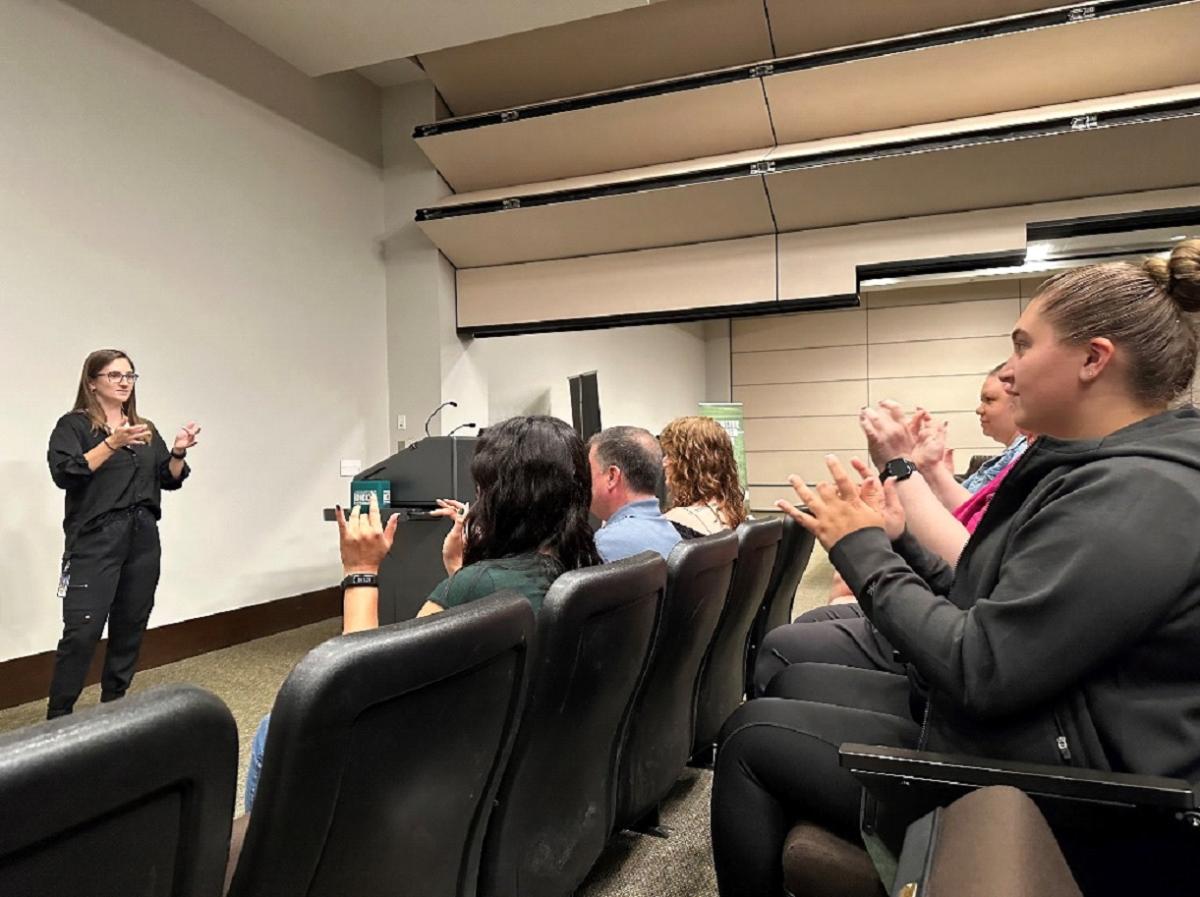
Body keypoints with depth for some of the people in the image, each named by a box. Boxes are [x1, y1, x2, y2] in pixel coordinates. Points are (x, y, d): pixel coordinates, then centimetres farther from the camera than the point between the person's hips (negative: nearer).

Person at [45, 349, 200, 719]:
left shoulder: (146, 429, 16)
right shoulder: (74, 424, 1)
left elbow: (170, 480, 14)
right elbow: (64, 474, -14)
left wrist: (178, 452, -5)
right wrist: (112, 443, -22)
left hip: (143, 539, 5)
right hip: (95, 540, -5)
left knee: (130, 626, 8)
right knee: (82, 630, -10)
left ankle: (113, 705, 20)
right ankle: (58, 716, 1)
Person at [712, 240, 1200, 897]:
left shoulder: (1138, 495, -23)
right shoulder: (1103, 475, 10)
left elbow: (977, 673, -26)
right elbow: (986, 620, 10)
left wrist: (863, 549, -16)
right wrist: (897, 542, 3)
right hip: (1005, 730, 10)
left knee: (754, 735, -5)